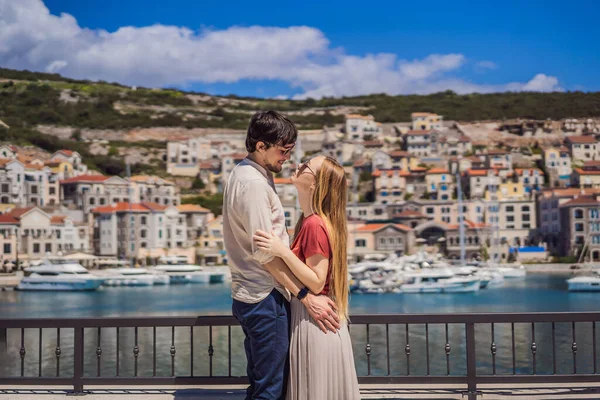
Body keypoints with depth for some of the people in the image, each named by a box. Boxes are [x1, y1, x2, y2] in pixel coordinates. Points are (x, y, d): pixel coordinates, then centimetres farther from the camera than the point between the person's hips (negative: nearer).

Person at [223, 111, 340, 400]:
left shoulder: (244, 173, 13)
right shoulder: (254, 183, -18)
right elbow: (265, 253, -23)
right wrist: (307, 297, -23)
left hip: (249, 296, 10)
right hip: (265, 299, -10)